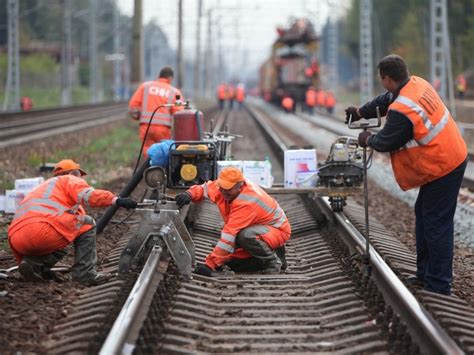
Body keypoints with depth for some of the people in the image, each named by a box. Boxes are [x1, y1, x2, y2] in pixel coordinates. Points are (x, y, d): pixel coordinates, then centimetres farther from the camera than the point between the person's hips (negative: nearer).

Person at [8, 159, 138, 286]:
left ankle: (34, 263, 7)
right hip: (40, 230, -8)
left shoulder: (44, 186, 39)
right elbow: (88, 195, -8)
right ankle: (85, 274, 2)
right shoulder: (69, 180, 17)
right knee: (87, 224, 10)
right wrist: (117, 200, -16)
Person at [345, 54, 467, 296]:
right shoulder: (417, 84, 1)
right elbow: (387, 99, 20)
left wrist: (368, 140, 9)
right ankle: (425, 273, 29)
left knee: (436, 224, -4)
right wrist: (361, 112, 28)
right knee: (423, 215, 20)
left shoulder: (401, 111, -27)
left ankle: (438, 285, 1)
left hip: (442, 169, -10)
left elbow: (386, 142, -12)